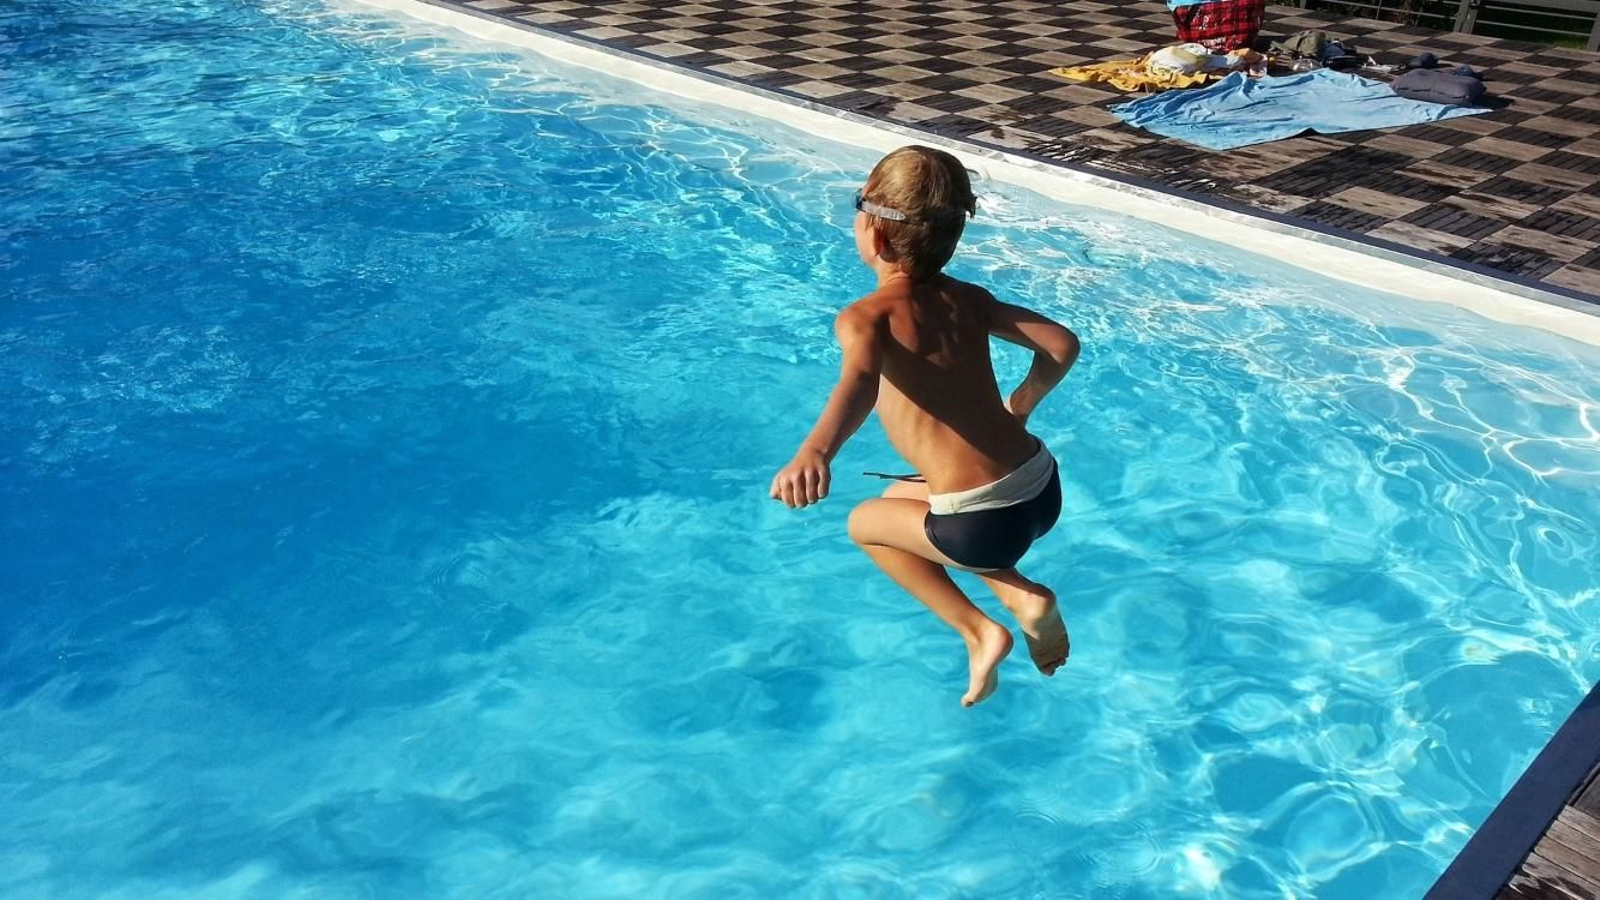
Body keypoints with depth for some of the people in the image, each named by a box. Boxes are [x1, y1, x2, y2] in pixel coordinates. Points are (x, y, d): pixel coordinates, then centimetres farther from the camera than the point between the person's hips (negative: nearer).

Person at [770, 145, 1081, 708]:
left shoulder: (864, 317, -9)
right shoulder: (968, 299, 8)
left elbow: (860, 378, -32)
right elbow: (1063, 344, 5)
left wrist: (815, 451, -50)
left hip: (985, 525, -6)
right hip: (1044, 491, 7)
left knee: (865, 523, 21)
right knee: (903, 496, 31)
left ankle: (978, 631, 13)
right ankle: (1023, 597, 16)